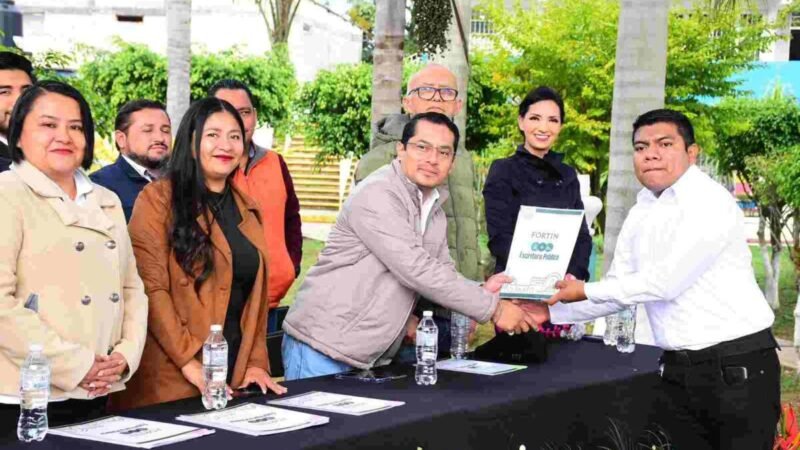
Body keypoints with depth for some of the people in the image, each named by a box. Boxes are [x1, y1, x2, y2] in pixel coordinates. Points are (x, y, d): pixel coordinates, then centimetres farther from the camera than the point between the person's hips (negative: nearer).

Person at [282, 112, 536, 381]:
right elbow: (418, 271, -24)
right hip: (324, 348, -8)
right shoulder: (377, 195, -17)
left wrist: (483, 292, -7)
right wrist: (493, 308, -19)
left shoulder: (435, 212, 12)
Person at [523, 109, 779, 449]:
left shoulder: (710, 203, -14)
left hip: (737, 368, -7)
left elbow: (666, 282, -21)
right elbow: (619, 291, 15)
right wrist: (552, 311, 5)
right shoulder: (640, 214, 10)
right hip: (677, 370, 7)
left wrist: (585, 291, -13)